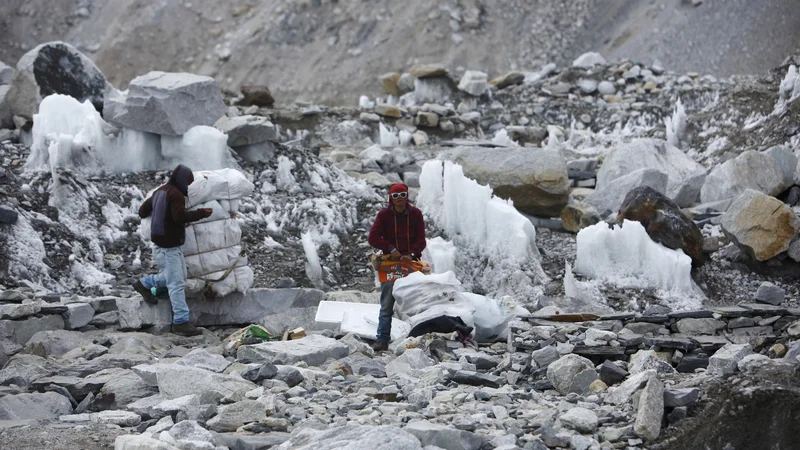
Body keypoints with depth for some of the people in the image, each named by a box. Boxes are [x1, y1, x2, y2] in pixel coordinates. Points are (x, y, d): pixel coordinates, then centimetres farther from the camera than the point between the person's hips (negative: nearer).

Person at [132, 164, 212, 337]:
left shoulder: (160, 192, 13)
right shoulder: (176, 194, -16)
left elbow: (142, 212, 19)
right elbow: (180, 217, -27)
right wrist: (201, 213, -20)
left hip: (168, 244, 10)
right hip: (168, 246, -10)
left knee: (179, 276, 22)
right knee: (177, 283, -9)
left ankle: (144, 284, 31)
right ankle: (181, 322, -9)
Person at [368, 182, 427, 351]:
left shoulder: (416, 214, 3)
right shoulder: (384, 215, 0)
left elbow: (421, 240, 0)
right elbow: (373, 238, -4)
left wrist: (412, 254, -17)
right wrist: (391, 249, -14)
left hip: (411, 262, 1)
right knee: (387, 305, -5)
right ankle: (382, 340, -8)